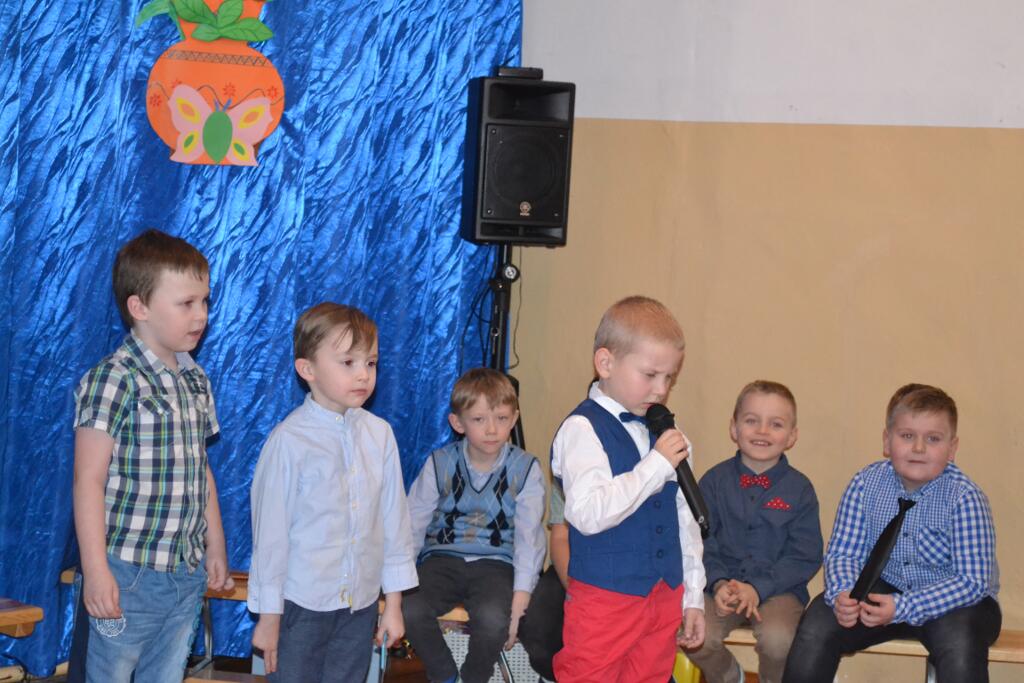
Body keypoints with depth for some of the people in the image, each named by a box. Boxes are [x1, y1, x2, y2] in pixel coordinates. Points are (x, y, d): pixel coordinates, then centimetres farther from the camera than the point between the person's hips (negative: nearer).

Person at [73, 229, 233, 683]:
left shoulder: (196, 382, 9)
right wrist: (95, 569, -18)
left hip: (189, 574, 6)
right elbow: (89, 479, -16)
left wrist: (216, 547, 19)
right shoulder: (112, 381, -13)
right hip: (128, 575, -6)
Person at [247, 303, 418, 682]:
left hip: (361, 602, 4)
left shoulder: (379, 434, -2)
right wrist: (268, 615, -5)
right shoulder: (289, 440, -14)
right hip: (302, 604, -4)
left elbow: (394, 519, 4)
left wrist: (394, 603, 8)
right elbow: (270, 531, -9)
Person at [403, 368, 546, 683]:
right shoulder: (440, 464, 2)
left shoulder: (525, 469, 0)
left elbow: (529, 537, -3)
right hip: (443, 557, 1)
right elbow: (413, 525, 3)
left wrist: (520, 598, -14)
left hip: (495, 562, -1)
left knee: (492, 619, -33)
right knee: (410, 609, -28)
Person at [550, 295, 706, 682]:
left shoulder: (666, 433, 8)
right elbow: (588, 513, -25)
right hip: (604, 598, -6)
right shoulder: (583, 429, -12)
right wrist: (656, 465, -23)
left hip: (665, 598, 6)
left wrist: (693, 595, 16)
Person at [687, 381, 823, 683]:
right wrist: (719, 583, -17)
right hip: (724, 585, 1)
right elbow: (702, 543, 1)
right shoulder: (714, 481, 3)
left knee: (777, 639, -31)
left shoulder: (799, 488, -1)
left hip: (778, 589, -1)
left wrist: (759, 588, -15)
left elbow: (805, 557, -4)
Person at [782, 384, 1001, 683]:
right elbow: (842, 553, -6)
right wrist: (842, 594, -30)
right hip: (884, 589, 3)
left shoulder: (964, 497, -19)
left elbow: (973, 581, -22)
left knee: (960, 645, -34)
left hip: (956, 599, -3)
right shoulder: (866, 484, -9)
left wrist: (902, 607, -32)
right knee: (816, 625, -18)